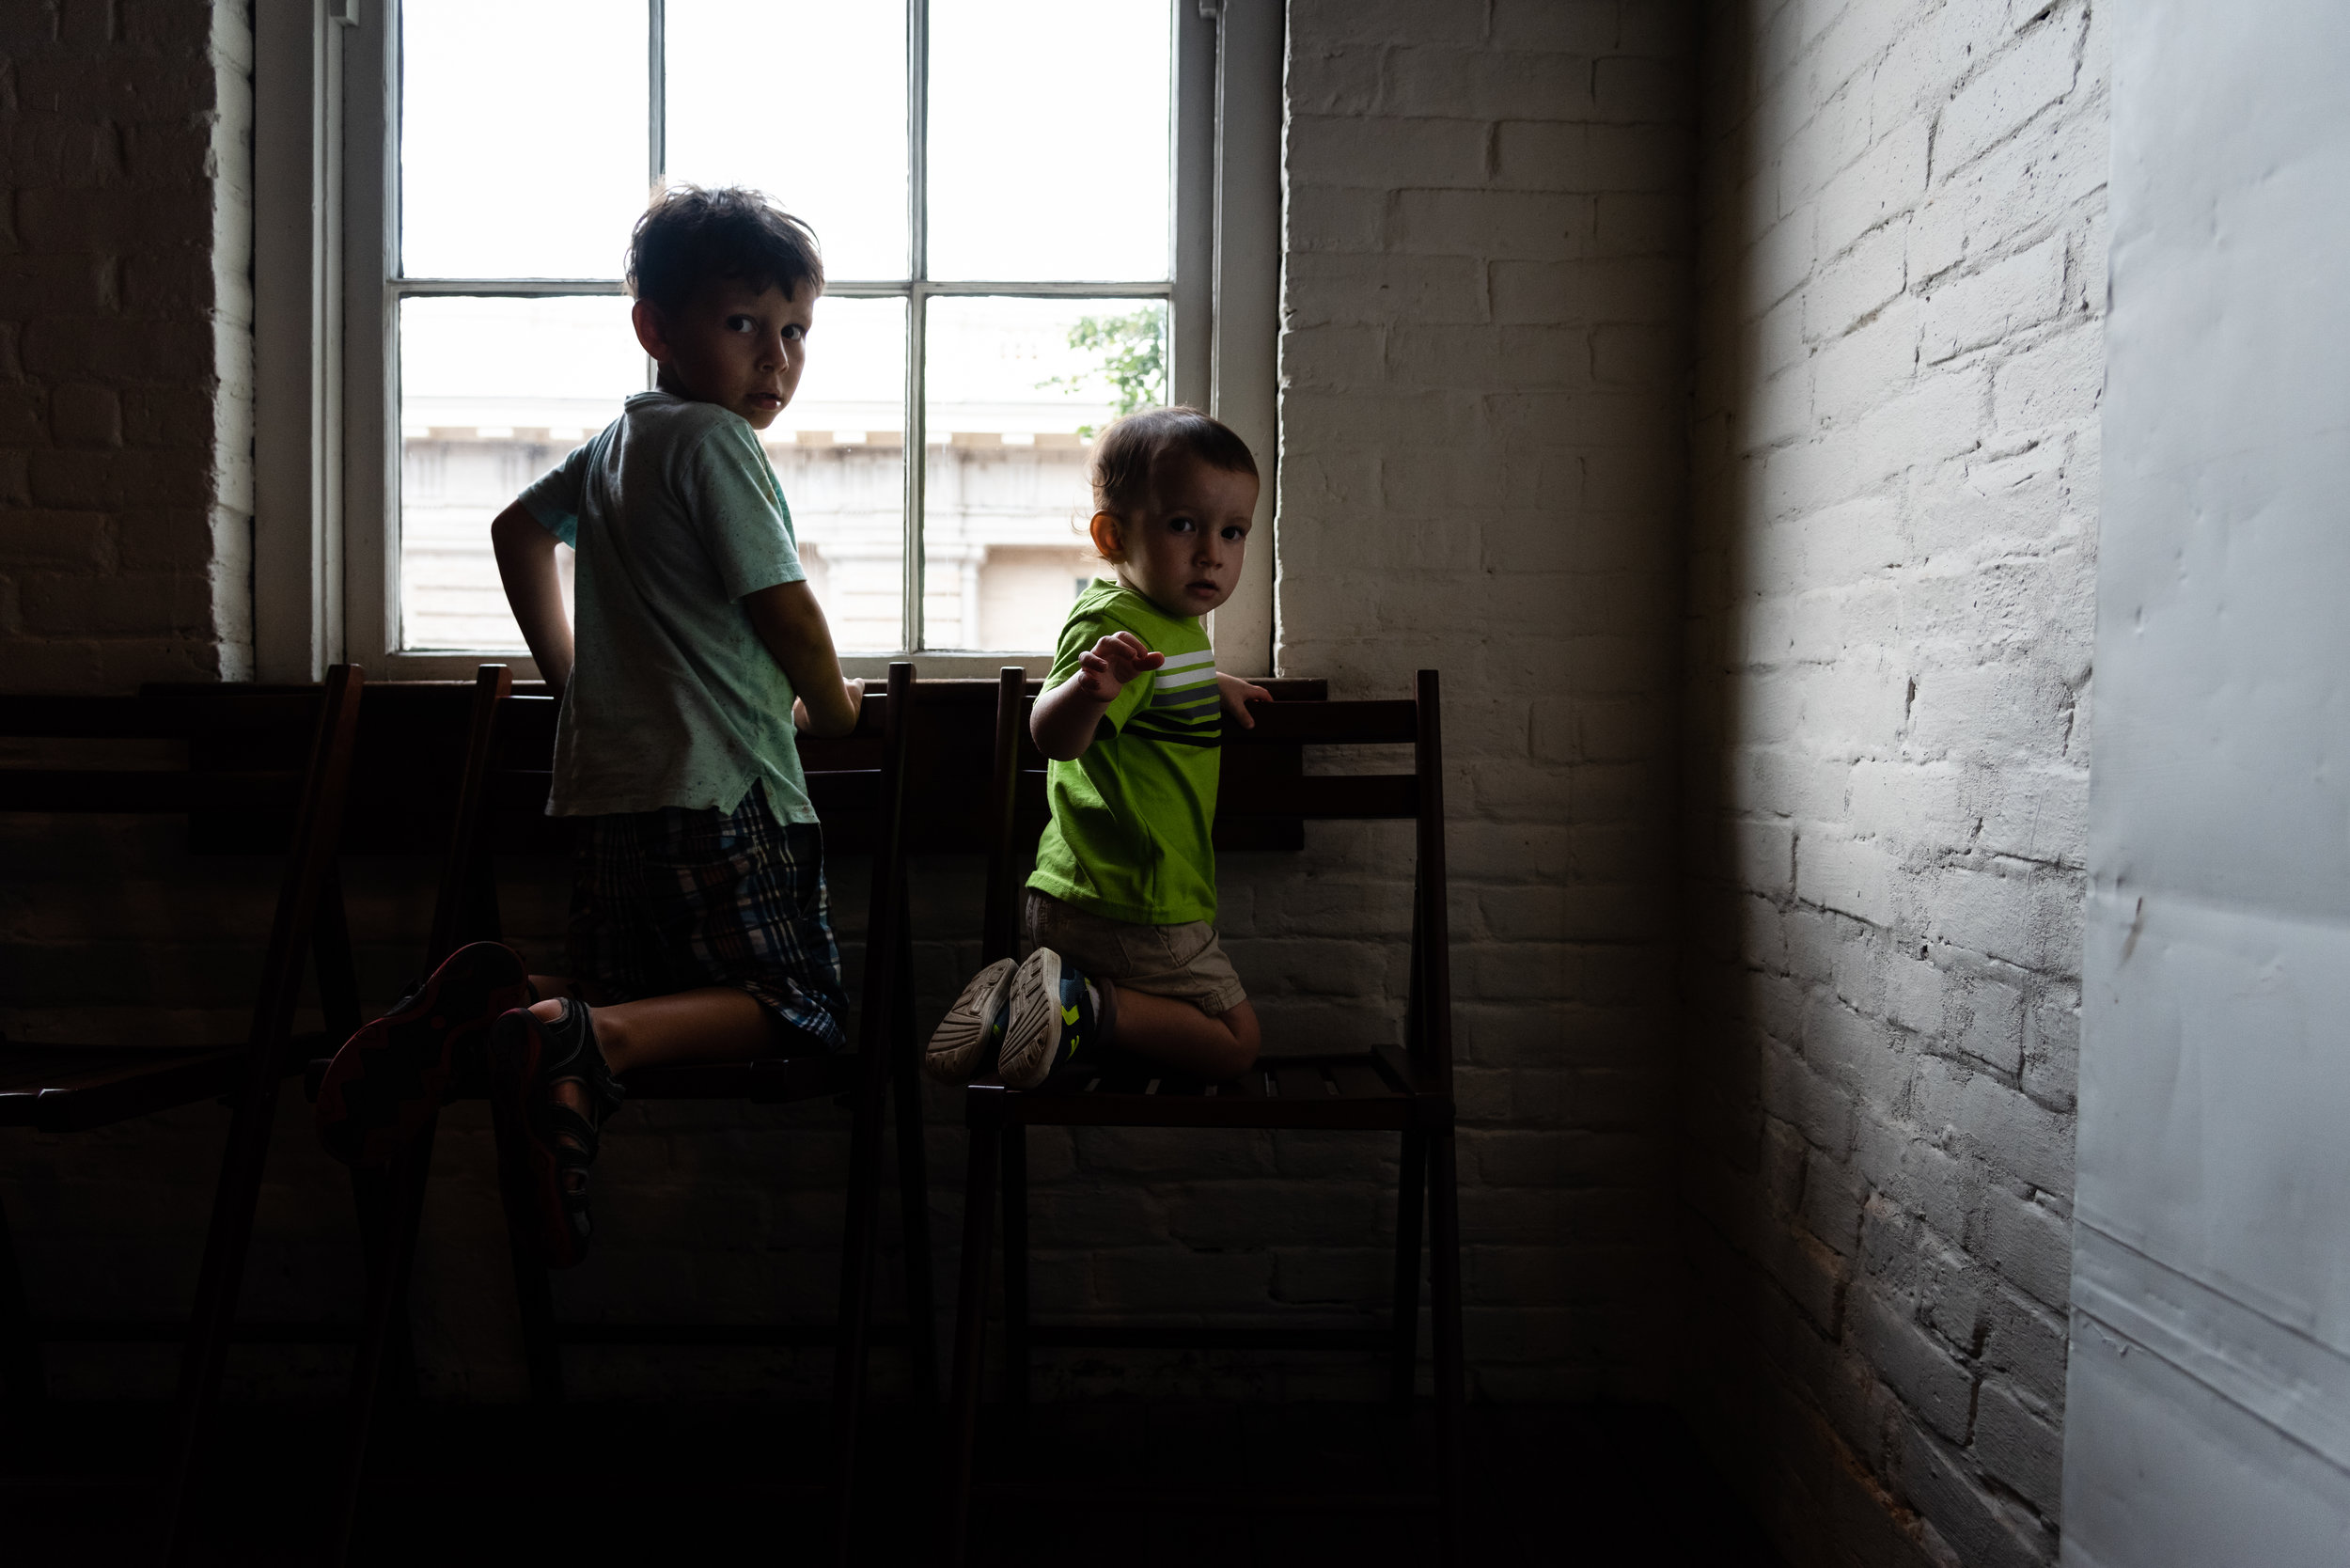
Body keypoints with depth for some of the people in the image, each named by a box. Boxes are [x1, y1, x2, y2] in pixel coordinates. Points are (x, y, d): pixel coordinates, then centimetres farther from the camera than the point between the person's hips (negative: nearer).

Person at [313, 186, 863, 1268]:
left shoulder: (616, 440, 18)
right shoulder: (715, 441, -10)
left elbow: (517, 530, 31)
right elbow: (786, 610, -12)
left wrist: (571, 679, 31)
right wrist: (832, 705, 8)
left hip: (606, 792, 8)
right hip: (720, 792, -8)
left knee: (633, 1008, 19)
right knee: (800, 1007, -1)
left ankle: (485, 1001, -9)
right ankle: (577, 1038, -23)